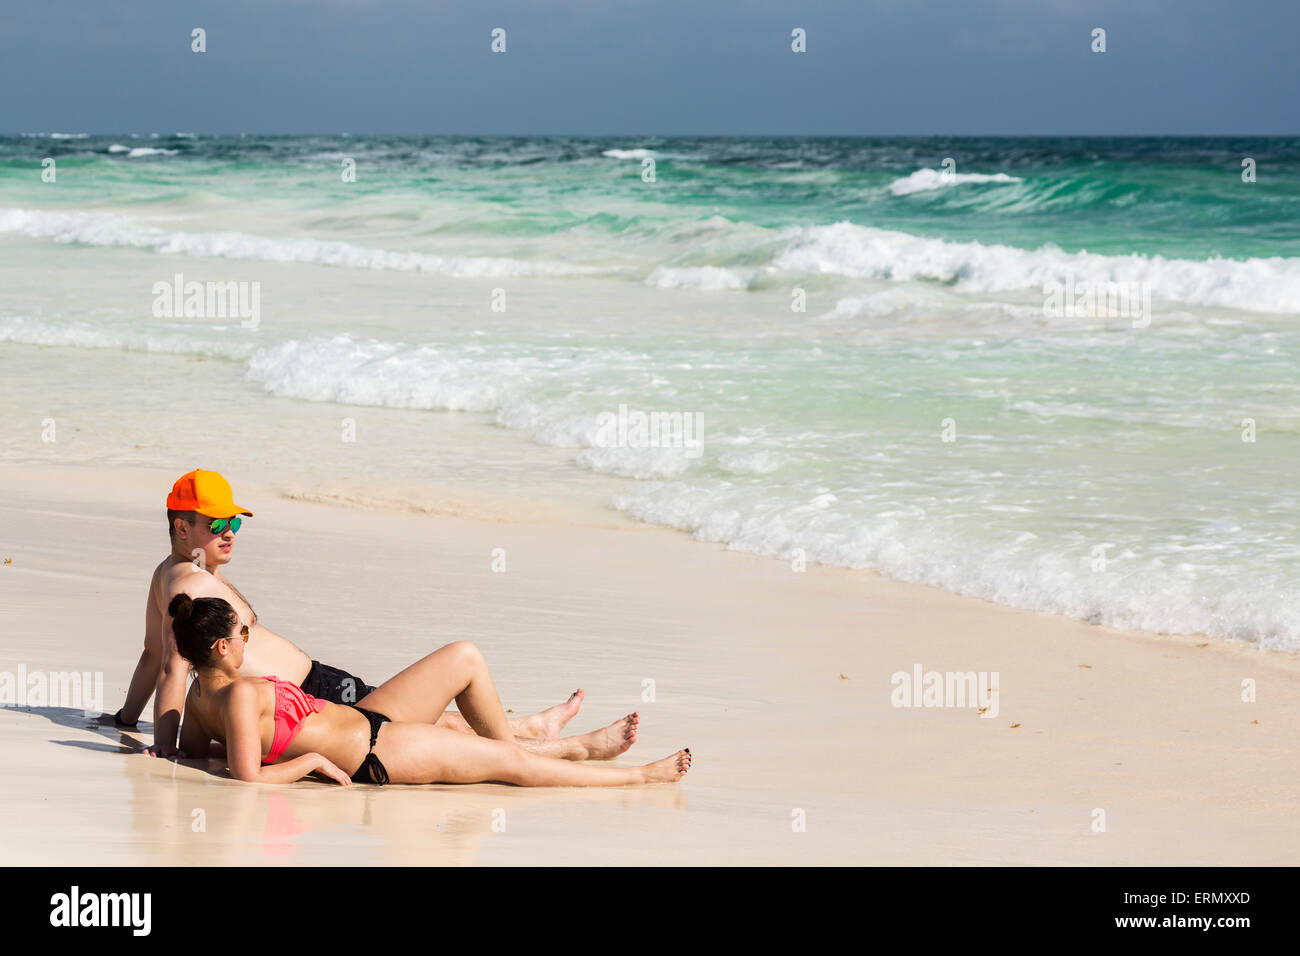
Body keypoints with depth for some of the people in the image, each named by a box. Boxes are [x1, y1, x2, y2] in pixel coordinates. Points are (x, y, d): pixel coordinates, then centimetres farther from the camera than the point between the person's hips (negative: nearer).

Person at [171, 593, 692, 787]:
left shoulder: (199, 694, -2)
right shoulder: (240, 694, -28)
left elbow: (191, 745, 13)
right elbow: (248, 776, -34)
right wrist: (313, 759, -22)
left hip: (357, 720, 10)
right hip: (373, 752, -10)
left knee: (465, 656, 15)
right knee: (509, 759, 2)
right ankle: (637, 776, 17)